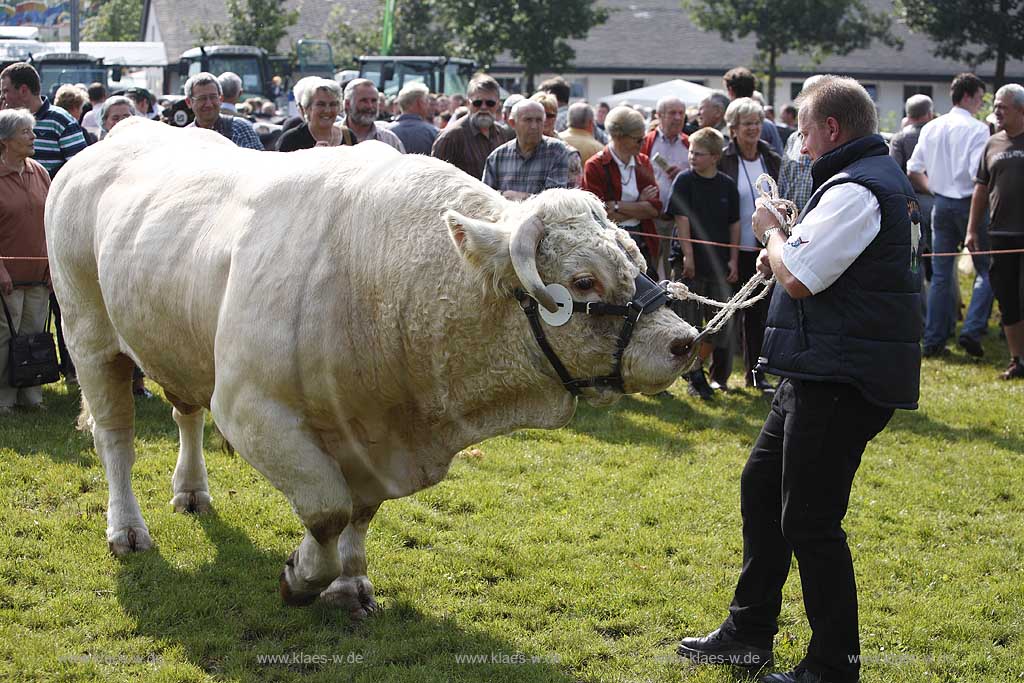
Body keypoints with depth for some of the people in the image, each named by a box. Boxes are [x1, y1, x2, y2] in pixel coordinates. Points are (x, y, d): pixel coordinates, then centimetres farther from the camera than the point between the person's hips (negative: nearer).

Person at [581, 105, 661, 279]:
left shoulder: (643, 162, 12)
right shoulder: (595, 166, -5)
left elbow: (655, 209, 2)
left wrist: (617, 206, -10)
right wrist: (640, 204, -6)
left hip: (643, 243, 5)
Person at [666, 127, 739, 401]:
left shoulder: (727, 185, 5)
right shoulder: (685, 180, -4)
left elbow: (734, 224, 10)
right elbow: (682, 219, -9)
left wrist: (733, 260, 6)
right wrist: (688, 255, -15)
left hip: (719, 263, 3)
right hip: (689, 263, -3)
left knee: (719, 322, 7)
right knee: (689, 323, 1)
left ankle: (698, 366, 23)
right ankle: (695, 375, 11)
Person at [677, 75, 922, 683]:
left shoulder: (855, 192, -19)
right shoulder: (881, 178, 16)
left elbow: (799, 280, -22)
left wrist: (772, 231, -3)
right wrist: (784, 250, 8)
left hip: (842, 379, -11)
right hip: (821, 373, 11)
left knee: (809, 520, -5)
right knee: (762, 485, 19)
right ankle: (750, 633, 30)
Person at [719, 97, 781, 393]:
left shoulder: (772, 160, 6)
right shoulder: (722, 161, -7)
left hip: (763, 249, 4)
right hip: (732, 249, -4)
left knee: (759, 311, 9)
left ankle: (756, 373, 19)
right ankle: (719, 373, 14)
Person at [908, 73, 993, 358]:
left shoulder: (931, 128, 7)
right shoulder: (977, 129, -12)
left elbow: (913, 170, 9)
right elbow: (979, 172, -21)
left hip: (941, 204, 6)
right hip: (969, 203, -6)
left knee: (941, 273, 10)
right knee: (986, 269, 4)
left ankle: (934, 340, 9)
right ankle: (972, 331, -9)